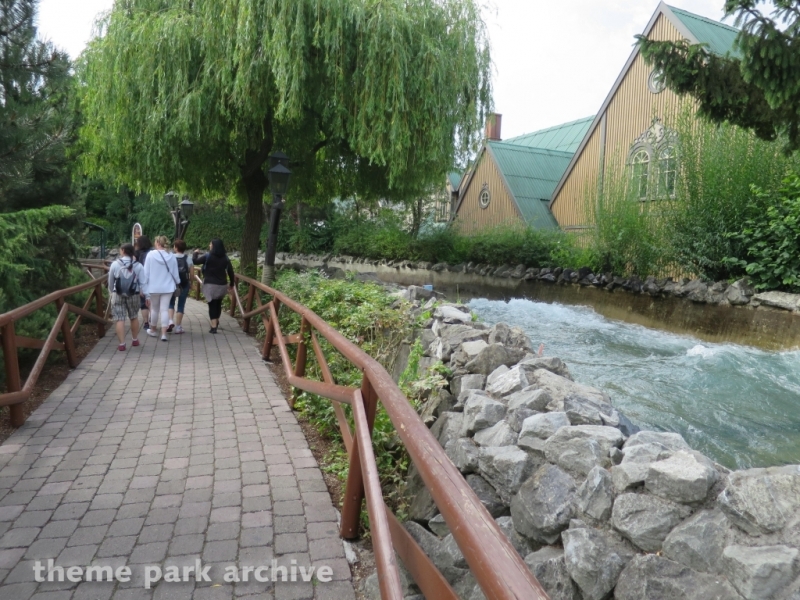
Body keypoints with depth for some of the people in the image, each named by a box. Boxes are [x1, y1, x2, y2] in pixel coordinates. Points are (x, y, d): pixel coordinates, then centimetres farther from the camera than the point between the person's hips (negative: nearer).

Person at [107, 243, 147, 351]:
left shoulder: (115, 264, -5)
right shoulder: (138, 266, -5)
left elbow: (110, 282, 4)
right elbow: (143, 283, -9)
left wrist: (111, 292, 19)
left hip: (117, 295, -1)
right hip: (133, 295, 1)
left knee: (120, 320, 1)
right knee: (134, 317, 19)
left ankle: (122, 344, -2)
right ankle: (135, 340, 30)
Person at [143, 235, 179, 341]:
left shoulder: (151, 255, -10)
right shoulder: (171, 256, -4)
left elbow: (146, 272, -6)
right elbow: (175, 272, 4)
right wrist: (177, 282, 22)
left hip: (154, 287, -1)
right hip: (167, 287, 1)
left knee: (154, 308, 16)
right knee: (165, 309, 2)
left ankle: (153, 330, 33)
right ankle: (163, 334, -2)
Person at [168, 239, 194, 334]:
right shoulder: (188, 259, -2)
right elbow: (192, 273, -3)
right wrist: (191, 283, 10)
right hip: (184, 285, 0)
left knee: (170, 303, 17)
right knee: (181, 305, 7)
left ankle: (170, 321, -3)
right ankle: (178, 327, 9)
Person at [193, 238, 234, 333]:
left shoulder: (208, 256, -10)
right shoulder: (225, 257, 1)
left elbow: (195, 261, -8)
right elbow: (230, 271, 2)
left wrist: (196, 253, 12)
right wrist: (231, 284, 10)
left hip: (211, 285, -4)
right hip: (222, 285, 4)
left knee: (212, 305, 0)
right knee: (218, 304, 20)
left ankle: (214, 326, -6)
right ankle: (216, 322, 39)